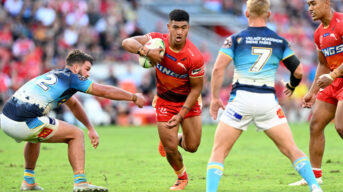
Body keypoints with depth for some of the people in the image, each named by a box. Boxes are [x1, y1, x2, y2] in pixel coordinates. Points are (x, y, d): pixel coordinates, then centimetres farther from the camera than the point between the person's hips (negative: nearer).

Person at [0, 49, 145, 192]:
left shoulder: (56, 75, 26)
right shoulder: (71, 77, 1)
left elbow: (73, 104, 39)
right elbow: (105, 91, 4)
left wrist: (91, 128, 40)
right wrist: (134, 97, 16)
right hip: (23, 124, -9)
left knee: (35, 135, 41)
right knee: (76, 134, 5)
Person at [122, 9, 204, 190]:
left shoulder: (194, 57, -25)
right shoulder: (158, 40, -19)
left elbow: (196, 88, -16)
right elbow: (127, 43, -26)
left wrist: (181, 115, -18)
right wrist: (146, 51, -46)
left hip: (188, 100, -1)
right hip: (164, 100, 1)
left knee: (192, 147, -2)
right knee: (170, 149, -5)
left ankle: (177, 139, 35)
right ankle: (182, 177, 27)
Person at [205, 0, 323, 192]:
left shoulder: (235, 39, 3)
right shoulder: (279, 41, 9)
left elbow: (218, 69, -7)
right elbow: (298, 70, 10)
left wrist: (215, 98, 3)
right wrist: (291, 86, 30)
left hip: (241, 99, -2)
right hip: (268, 101, 2)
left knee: (219, 151, 7)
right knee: (292, 149, 8)